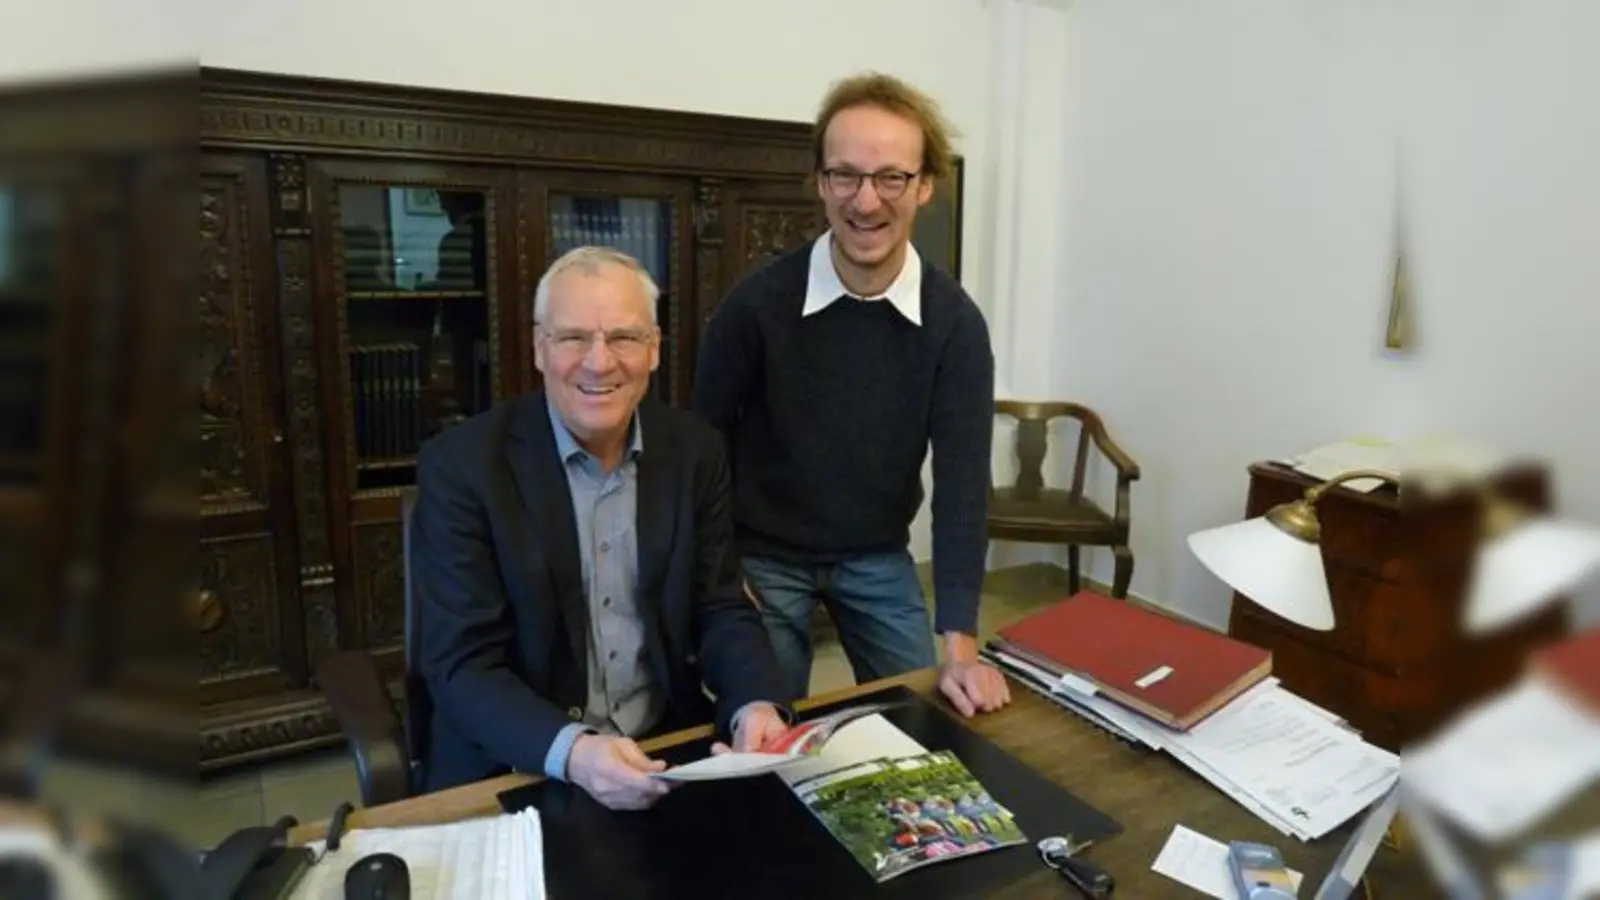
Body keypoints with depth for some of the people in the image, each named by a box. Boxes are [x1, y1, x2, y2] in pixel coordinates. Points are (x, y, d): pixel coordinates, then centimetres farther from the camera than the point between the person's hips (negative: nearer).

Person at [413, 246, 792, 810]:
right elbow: (461, 665, -14)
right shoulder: (462, 465, -12)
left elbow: (720, 611, 0)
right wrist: (570, 751, -31)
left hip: (668, 754, 3)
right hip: (515, 771, -2)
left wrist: (756, 705, -20)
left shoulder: (695, 451, -2)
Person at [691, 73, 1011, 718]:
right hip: (763, 559, -1)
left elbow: (962, 480, -18)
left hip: (879, 560, 2)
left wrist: (961, 645, -23)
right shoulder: (758, 301, -19)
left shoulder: (954, 323, -15)